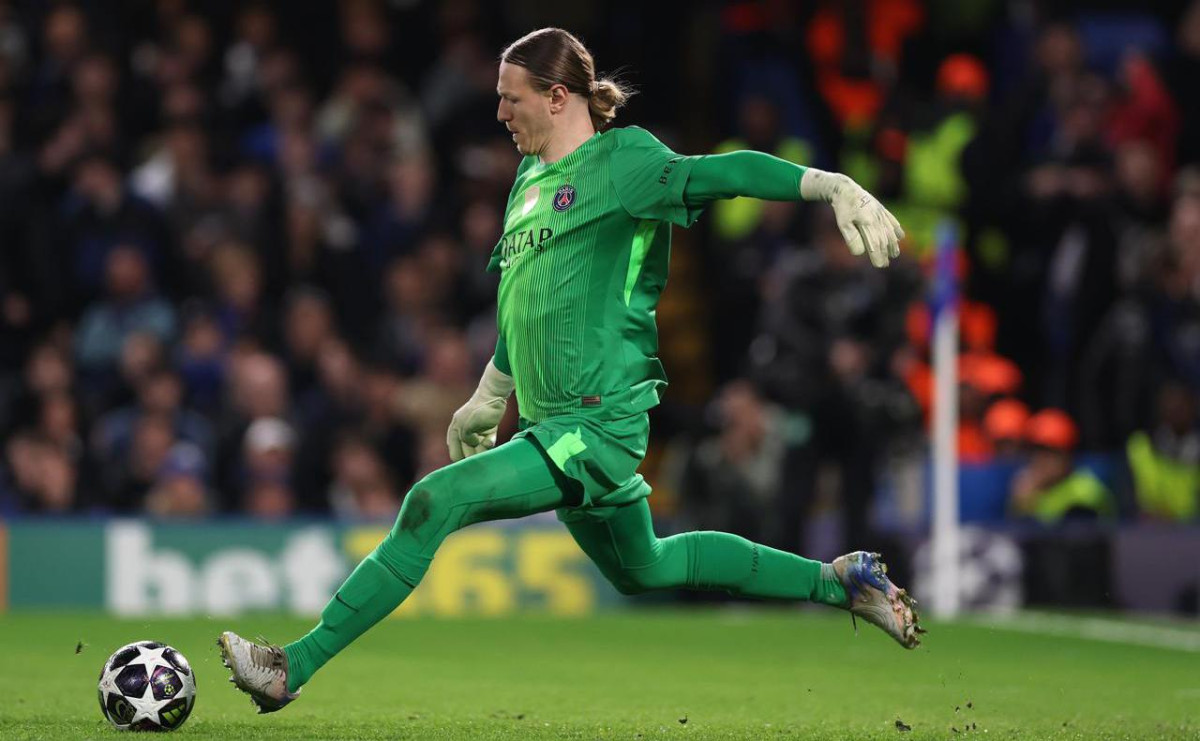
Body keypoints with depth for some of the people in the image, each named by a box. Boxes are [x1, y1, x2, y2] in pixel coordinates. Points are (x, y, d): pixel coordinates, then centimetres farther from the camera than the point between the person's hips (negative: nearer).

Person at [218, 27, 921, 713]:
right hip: (553, 425, 10)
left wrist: (834, 186, -39)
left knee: (435, 501, -21)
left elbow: (722, 173, -25)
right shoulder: (532, 177, 16)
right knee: (643, 570, 23)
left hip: (599, 426, -10)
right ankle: (838, 581, 34)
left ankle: (294, 668, -20)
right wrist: (488, 399, 37)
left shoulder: (622, 159, -10)